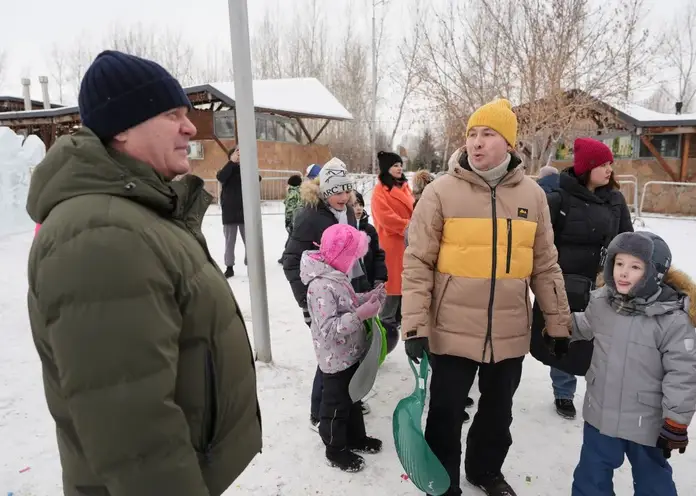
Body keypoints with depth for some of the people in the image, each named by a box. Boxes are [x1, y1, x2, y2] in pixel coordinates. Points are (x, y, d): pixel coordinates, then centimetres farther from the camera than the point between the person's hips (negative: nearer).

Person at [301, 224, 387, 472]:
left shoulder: (337, 276, 2)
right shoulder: (321, 285, -30)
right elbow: (328, 329, -32)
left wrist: (366, 298, 0)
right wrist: (360, 315, -34)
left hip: (350, 354, 9)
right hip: (336, 359, -9)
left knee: (353, 397, 25)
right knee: (336, 404, 10)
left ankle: (355, 437, 44)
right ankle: (336, 449, 30)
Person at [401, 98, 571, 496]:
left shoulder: (532, 194, 2)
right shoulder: (441, 192, -9)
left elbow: (545, 266, 8)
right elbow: (417, 263, -9)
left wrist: (559, 323, 10)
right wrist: (414, 325, -13)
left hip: (510, 333, 4)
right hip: (452, 332, -3)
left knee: (499, 412, 22)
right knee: (446, 415, 11)